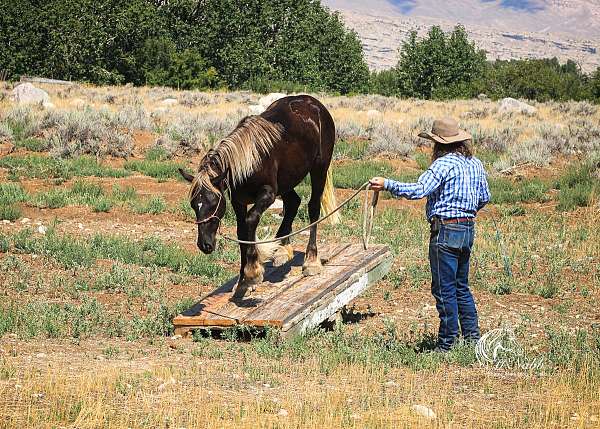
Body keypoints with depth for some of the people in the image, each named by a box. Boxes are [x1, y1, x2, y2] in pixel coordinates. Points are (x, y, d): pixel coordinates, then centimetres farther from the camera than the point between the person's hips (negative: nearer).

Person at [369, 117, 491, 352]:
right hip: (468, 229, 8)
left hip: (445, 230, -8)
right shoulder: (475, 163, 10)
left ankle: (447, 343, 2)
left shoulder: (444, 163, -15)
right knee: (461, 287, 19)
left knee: (444, 289, -1)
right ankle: (472, 335, 22)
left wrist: (387, 184, -24)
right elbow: (484, 197, 18)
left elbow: (419, 190, -26)